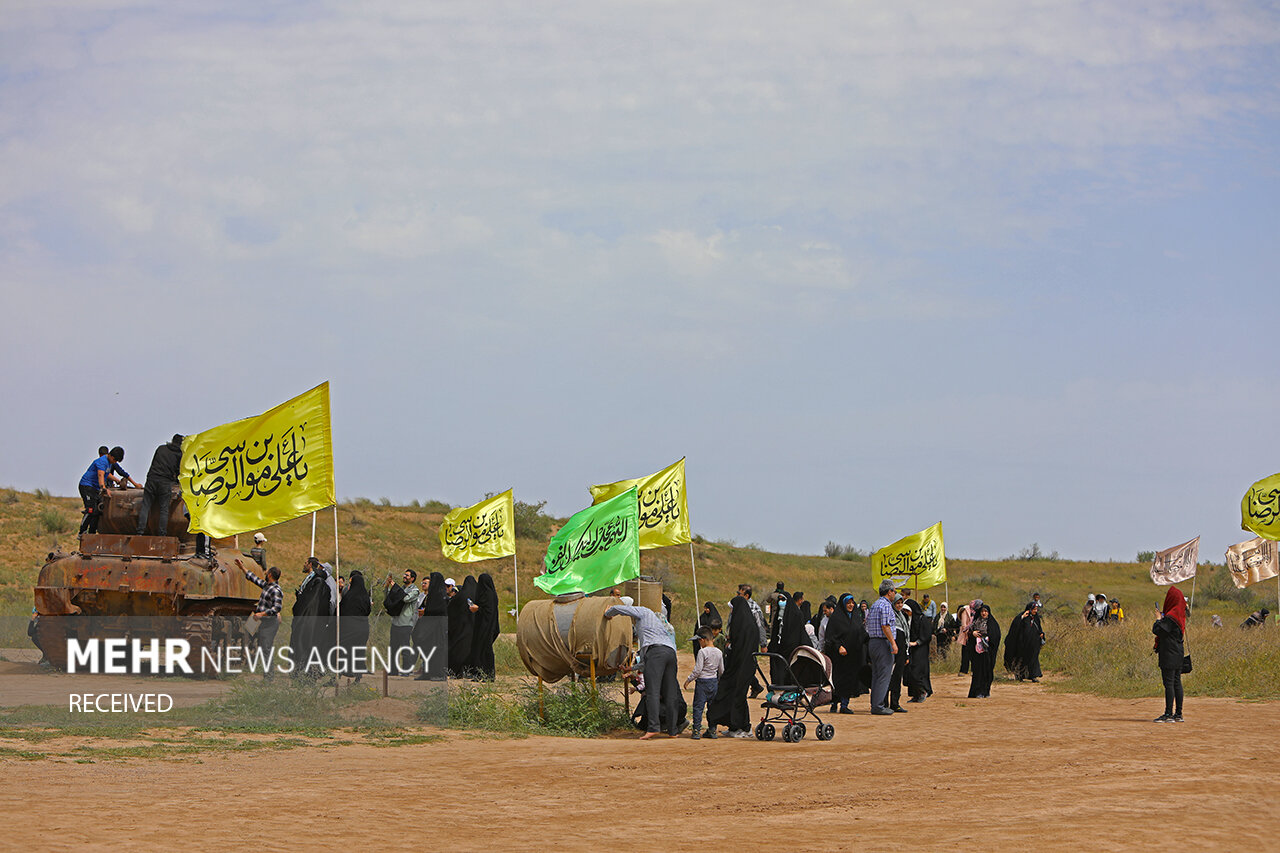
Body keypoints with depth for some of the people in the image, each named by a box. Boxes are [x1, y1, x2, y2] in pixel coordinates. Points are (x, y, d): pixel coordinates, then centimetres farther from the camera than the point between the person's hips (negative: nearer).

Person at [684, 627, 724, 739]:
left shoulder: (702, 652, -15)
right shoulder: (719, 652, 5)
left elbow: (697, 670, -17)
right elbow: (722, 670, 12)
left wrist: (689, 679, -5)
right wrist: (719, 681, 27)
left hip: (702, 681, -6)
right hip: (714, 681, 6)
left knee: (698, 706, -1)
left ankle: (696, 730, -5)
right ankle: (712, 730, 14)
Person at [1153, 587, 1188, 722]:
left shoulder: (1170, 617, -17)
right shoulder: (1180, 615, 11)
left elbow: (1156, 630, -18)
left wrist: (1159, 618, -4)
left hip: (1169, 654, -9)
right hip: (1178, 654, 9)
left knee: (1169, 683, -8)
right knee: (1177, 683, 10)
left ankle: (1168, 714, -9)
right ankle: (1178, 714, 13)